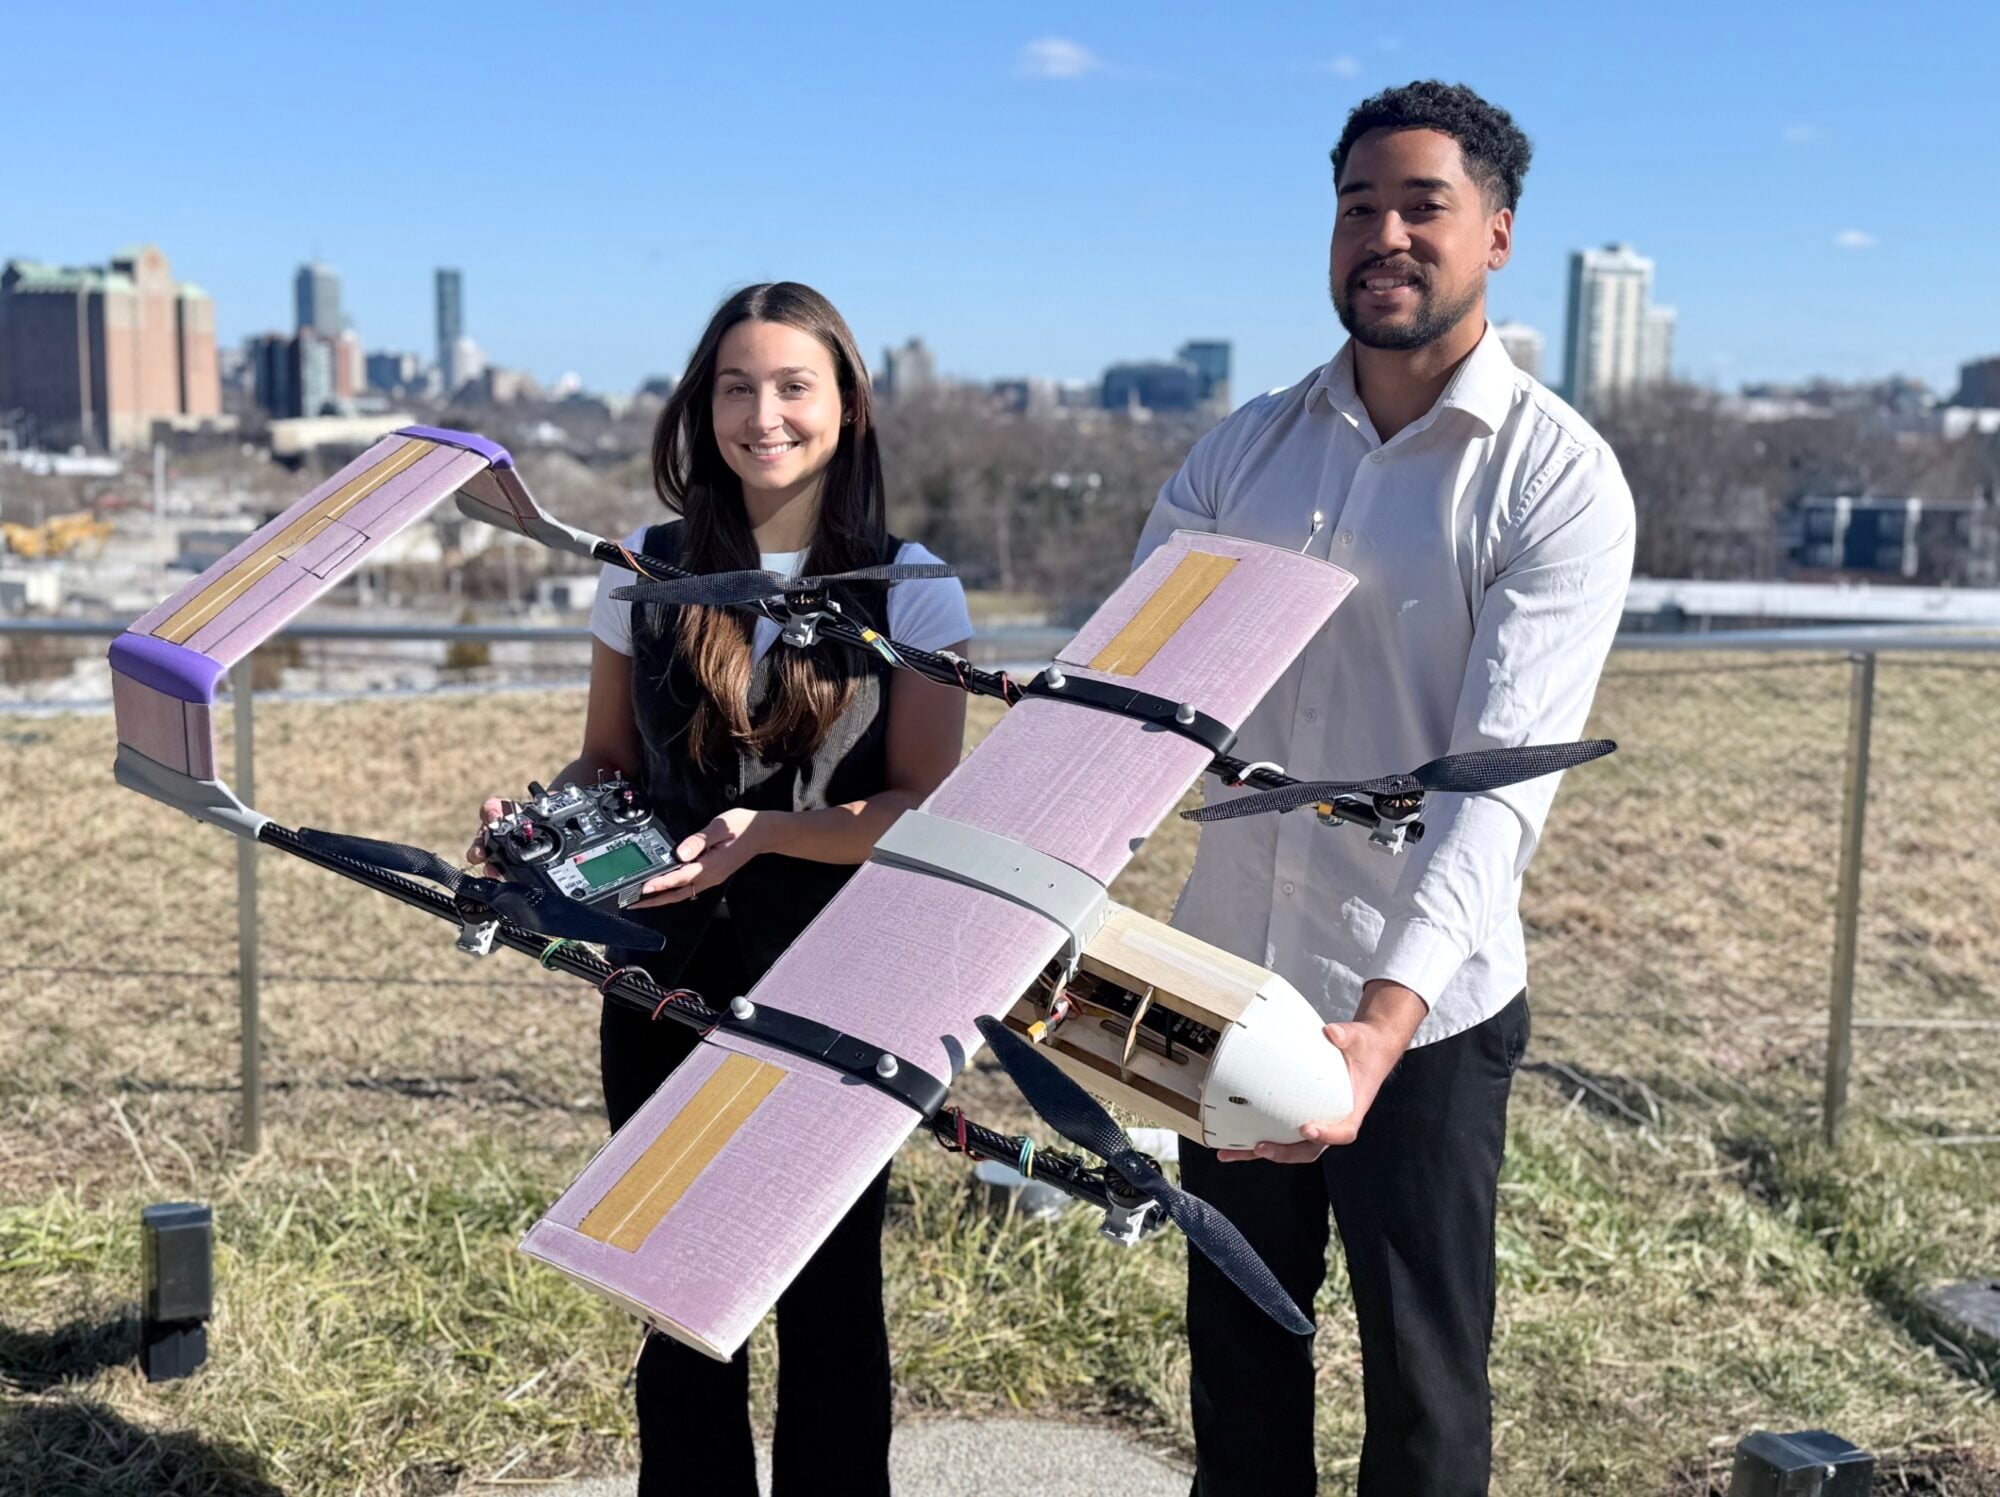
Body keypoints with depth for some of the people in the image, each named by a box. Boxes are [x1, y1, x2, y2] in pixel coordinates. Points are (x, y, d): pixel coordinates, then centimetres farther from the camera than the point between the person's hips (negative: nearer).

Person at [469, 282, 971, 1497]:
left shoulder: (909, 589, -4)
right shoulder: (647, 569, 4)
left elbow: (928, 812, -8)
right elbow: (604, 761, 12)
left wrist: (770, 831, -23)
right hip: (667, 984, 2)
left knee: (829, 1301, 9)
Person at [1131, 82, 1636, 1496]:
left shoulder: (1558, 478, -13)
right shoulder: (1247, 445, 3)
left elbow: (1504, 776, -23)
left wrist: (1386, 1019, -35)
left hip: (1424, 1015, -4)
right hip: (1229, 985, 5)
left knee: (1424, 1377, 12)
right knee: (1235, 1340, 21)